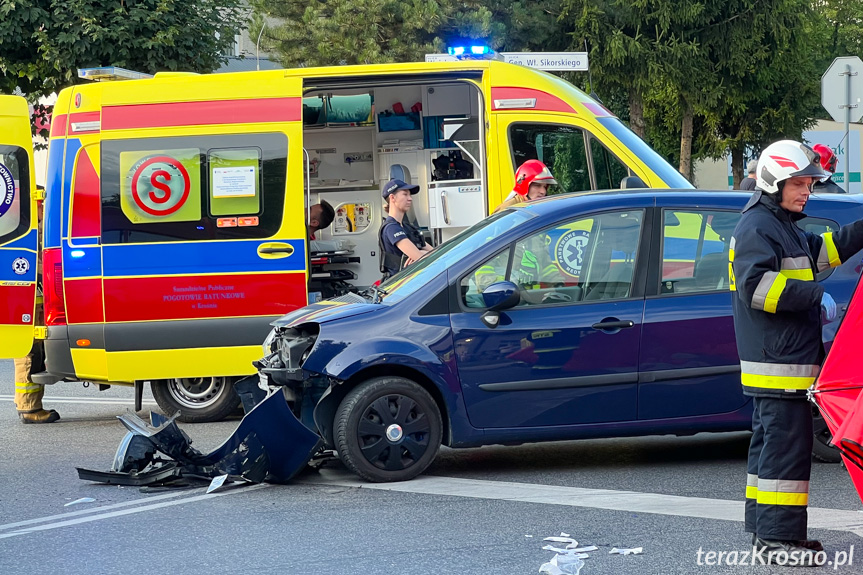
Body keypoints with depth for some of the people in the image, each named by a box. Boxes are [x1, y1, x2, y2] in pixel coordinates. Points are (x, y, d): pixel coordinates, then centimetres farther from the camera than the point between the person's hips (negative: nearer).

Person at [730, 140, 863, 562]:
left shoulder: (783, 226, 20)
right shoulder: (757, 227, -13)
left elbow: (821, 252, 29)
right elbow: (755, 285, -24)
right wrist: (816, 297, -20)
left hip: (781, 359, 11)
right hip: (779, 363, -11)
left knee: (771, 440, 15)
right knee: (787, 445, -11)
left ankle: (764, 526, 23)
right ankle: (777, 534, -11)